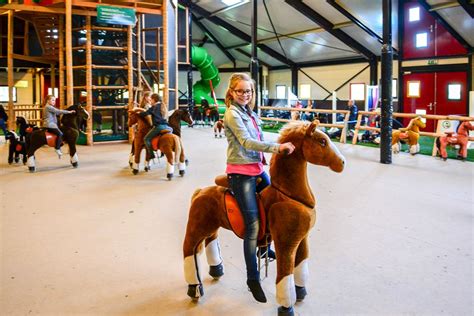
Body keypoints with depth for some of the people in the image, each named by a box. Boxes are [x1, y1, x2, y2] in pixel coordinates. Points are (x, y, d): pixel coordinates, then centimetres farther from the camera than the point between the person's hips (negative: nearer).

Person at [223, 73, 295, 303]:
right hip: (241, 173, -9)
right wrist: (277, 147, -31)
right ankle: (253, 279, 2)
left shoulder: (250, 113, 13)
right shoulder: (233, 114, -12)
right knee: (253, 225, -9)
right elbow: (246, 142, -23)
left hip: (257, 168, 9)